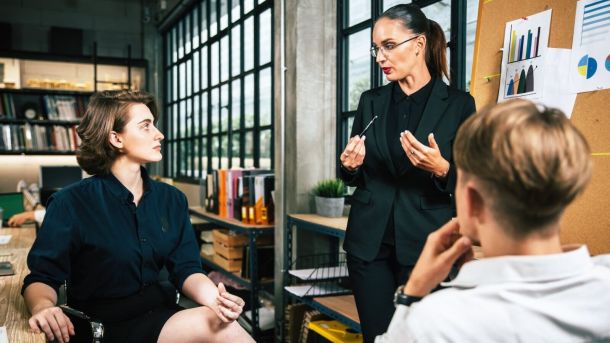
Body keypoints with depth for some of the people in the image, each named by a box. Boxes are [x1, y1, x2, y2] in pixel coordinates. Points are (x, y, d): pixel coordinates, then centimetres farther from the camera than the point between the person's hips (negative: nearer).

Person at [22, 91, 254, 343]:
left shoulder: (172, 200, 6)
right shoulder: (71, 204, -7)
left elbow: (186, 270, 1)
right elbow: (42, 277, -6)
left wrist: (216, 300, -20)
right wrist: (42, 307, -30)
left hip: (158, 314, 5)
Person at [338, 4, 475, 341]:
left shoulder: (458, 104, -3)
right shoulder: (371, 101, 7)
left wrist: (441, 169, -22)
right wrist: (349, 165, -8)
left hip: (425, 243, -3)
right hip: (369, 241, 3)